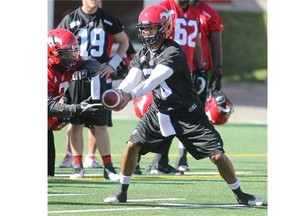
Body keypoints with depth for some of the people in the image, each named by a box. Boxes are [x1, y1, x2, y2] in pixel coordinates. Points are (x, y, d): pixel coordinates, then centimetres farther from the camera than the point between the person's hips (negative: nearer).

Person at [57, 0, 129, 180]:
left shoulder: (108, 20, 6)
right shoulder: (70, 20, 0)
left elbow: (124, 41, 16)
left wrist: (113, 64, 5)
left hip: (101, 77, 1)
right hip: (77, 77, -1)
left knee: (101, 124, 4)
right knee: (77, 123, 2)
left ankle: (108, 167, 5)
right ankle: (78, 166, 6)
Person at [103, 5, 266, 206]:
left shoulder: (174, 52, -23)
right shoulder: (142, 54, 1)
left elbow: (155, 79, -36)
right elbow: (131, 79, -11)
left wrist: (131, 95, -48)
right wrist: (118, 93, -33)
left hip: (188, 114, -6)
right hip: (160, 112, 6)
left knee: (217, 155, -9)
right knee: (132, 145, -5)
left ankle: (240, 194, 8)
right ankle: (122, 192, 11)